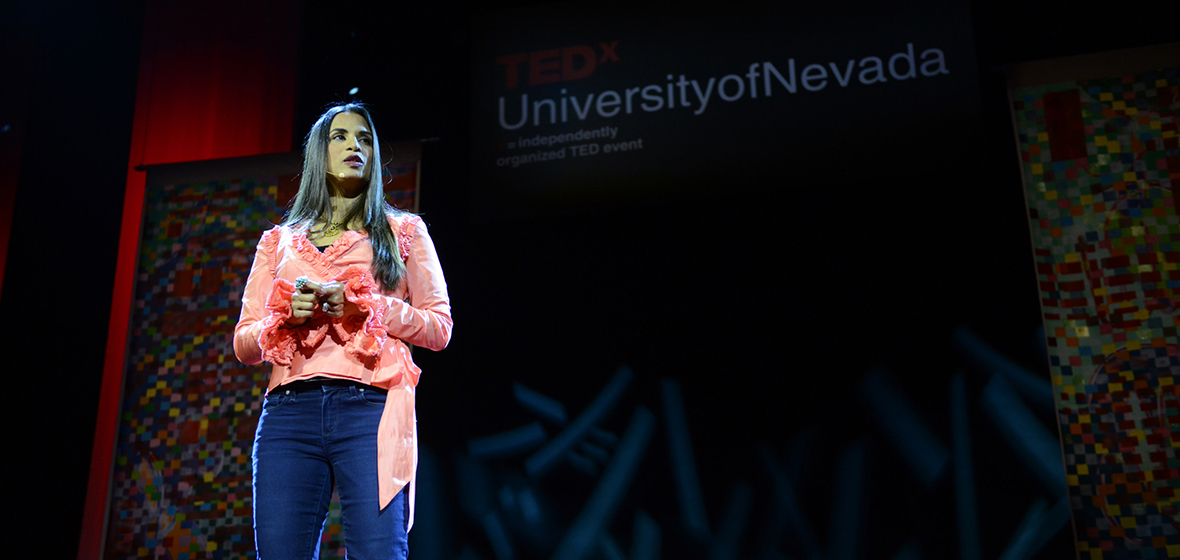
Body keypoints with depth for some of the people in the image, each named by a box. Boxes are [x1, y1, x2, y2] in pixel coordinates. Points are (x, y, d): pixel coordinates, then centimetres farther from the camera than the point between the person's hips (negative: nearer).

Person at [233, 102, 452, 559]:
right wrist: (286, 315, -4)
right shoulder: (277, 240, 22)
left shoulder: (404, 231, 17)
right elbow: (243, 345, 17)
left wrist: (365, 306, -6)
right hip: (289, 410, 2)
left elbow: (439, 329, 9)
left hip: (370, 407, -2)